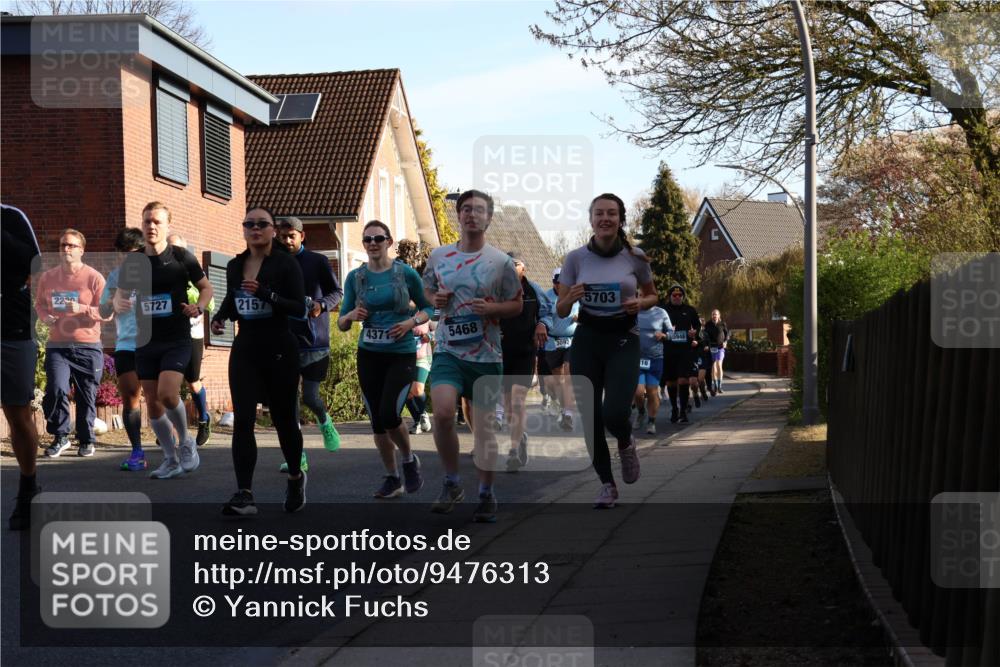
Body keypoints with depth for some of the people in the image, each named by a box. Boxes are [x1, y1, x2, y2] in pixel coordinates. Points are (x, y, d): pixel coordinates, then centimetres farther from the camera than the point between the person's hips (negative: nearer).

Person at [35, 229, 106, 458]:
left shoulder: (94, 278, -3)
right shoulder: (47, 278, 7)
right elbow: (39, 304, 23)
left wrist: (82, 309, -20)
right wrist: (45, 316, 1)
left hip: (88, 346, -2)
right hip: (57, 345, 2)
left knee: (87, 396, 4)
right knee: (56, 389, -15)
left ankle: (86, 440, 22)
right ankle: (60, 437, 5)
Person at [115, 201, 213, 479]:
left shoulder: (181, 257, -5)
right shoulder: (132, 261, 4)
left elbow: (206, 287, 5)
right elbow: (120, 295, 13)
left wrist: (199, 307, -15)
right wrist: (120, 304, -11)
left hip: (177, 340, -4)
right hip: (145, 341, 4)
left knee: (167, 394, -22)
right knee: (152, 404, 5)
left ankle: (186, 442, 5)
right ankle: (171, 460, 21)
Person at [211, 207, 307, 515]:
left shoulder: (286, 264, -6)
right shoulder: (234, 266, 8)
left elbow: (300, 308, -14)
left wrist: (266, 294, -26)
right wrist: (219, 317, 6)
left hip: (279, 350, -3)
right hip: (245, 350, 4)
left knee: (283, 419, 9)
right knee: (242, 421, -9)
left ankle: (295, 478, 33)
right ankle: (244, 495, -12)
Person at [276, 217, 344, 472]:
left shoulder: (317, 261, 1)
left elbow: (337, 292, 5)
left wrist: (321, 305, -14)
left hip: (314, 338, -2)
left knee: (310, 397, -4)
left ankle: (325, 422, 32)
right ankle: (298, 457, 4)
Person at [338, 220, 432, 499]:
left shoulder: (406, 274, -3)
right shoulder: (355, 277, 4)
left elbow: (428, 308, 7)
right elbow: (341, 324, 7)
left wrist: (411, 322, -12)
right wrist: (351, 316, -15)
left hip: (402, 354, -3)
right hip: (369, 355, 3)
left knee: (389, 415, -18)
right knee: (377, 421, 5)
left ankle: (409, 460, 11)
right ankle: (392, 479, 21)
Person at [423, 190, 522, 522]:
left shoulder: (501, 261, -2)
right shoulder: (438, 256, 5)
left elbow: (517, 305, 5)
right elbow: (427, 289, 20)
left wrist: (491, 308, -15)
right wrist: (435, 299, -3)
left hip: (486, 356, -1)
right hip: (448, 351, 1)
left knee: (482, 426, 6)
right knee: (443, 412, -19)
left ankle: (486, 495, 23)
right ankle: (452, 483, 1)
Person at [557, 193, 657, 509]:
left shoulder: (636, 257, -3)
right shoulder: (575, 258, -3)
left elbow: (652, 296, 12)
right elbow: (560, 310, 2)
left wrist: (639, 303, -10)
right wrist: (572, 297, -20)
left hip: (623, 340, -1)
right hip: (586, 340, 1)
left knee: (613, 413, -17)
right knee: (590, 417, 0)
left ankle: (626, 444, 20)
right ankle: (607, 485, 20)